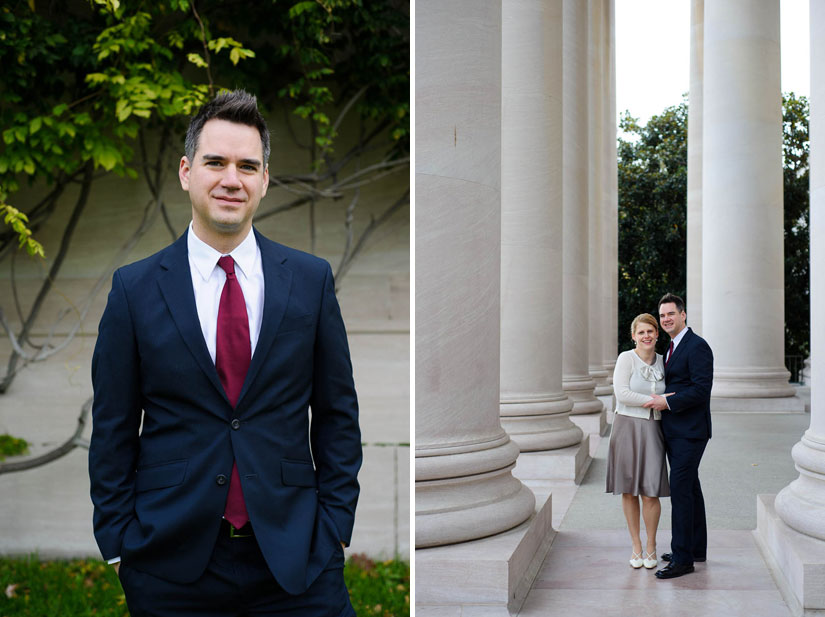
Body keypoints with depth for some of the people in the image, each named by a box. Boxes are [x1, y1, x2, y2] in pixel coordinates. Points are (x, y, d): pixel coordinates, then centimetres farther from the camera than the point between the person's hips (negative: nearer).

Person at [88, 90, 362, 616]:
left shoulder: (311, 279, 2)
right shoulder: (134, 288, 0)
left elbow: (338, 414, 5)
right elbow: (113, 429, 2)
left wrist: (335, 525, 0)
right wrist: (118, 544, -1)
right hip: (171, 562, 0)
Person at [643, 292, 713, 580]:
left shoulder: (697, 346, -13)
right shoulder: (673, 347, 16)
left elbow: (702, 389, -21)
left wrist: (668, 402, -18)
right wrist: (661, 400, 8)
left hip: (689, 432, -10)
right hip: (674, 431, 10)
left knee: (680, 489, -11)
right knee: (690, 488, 16)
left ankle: (682, 558, -7)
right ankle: (696, 548, 26)